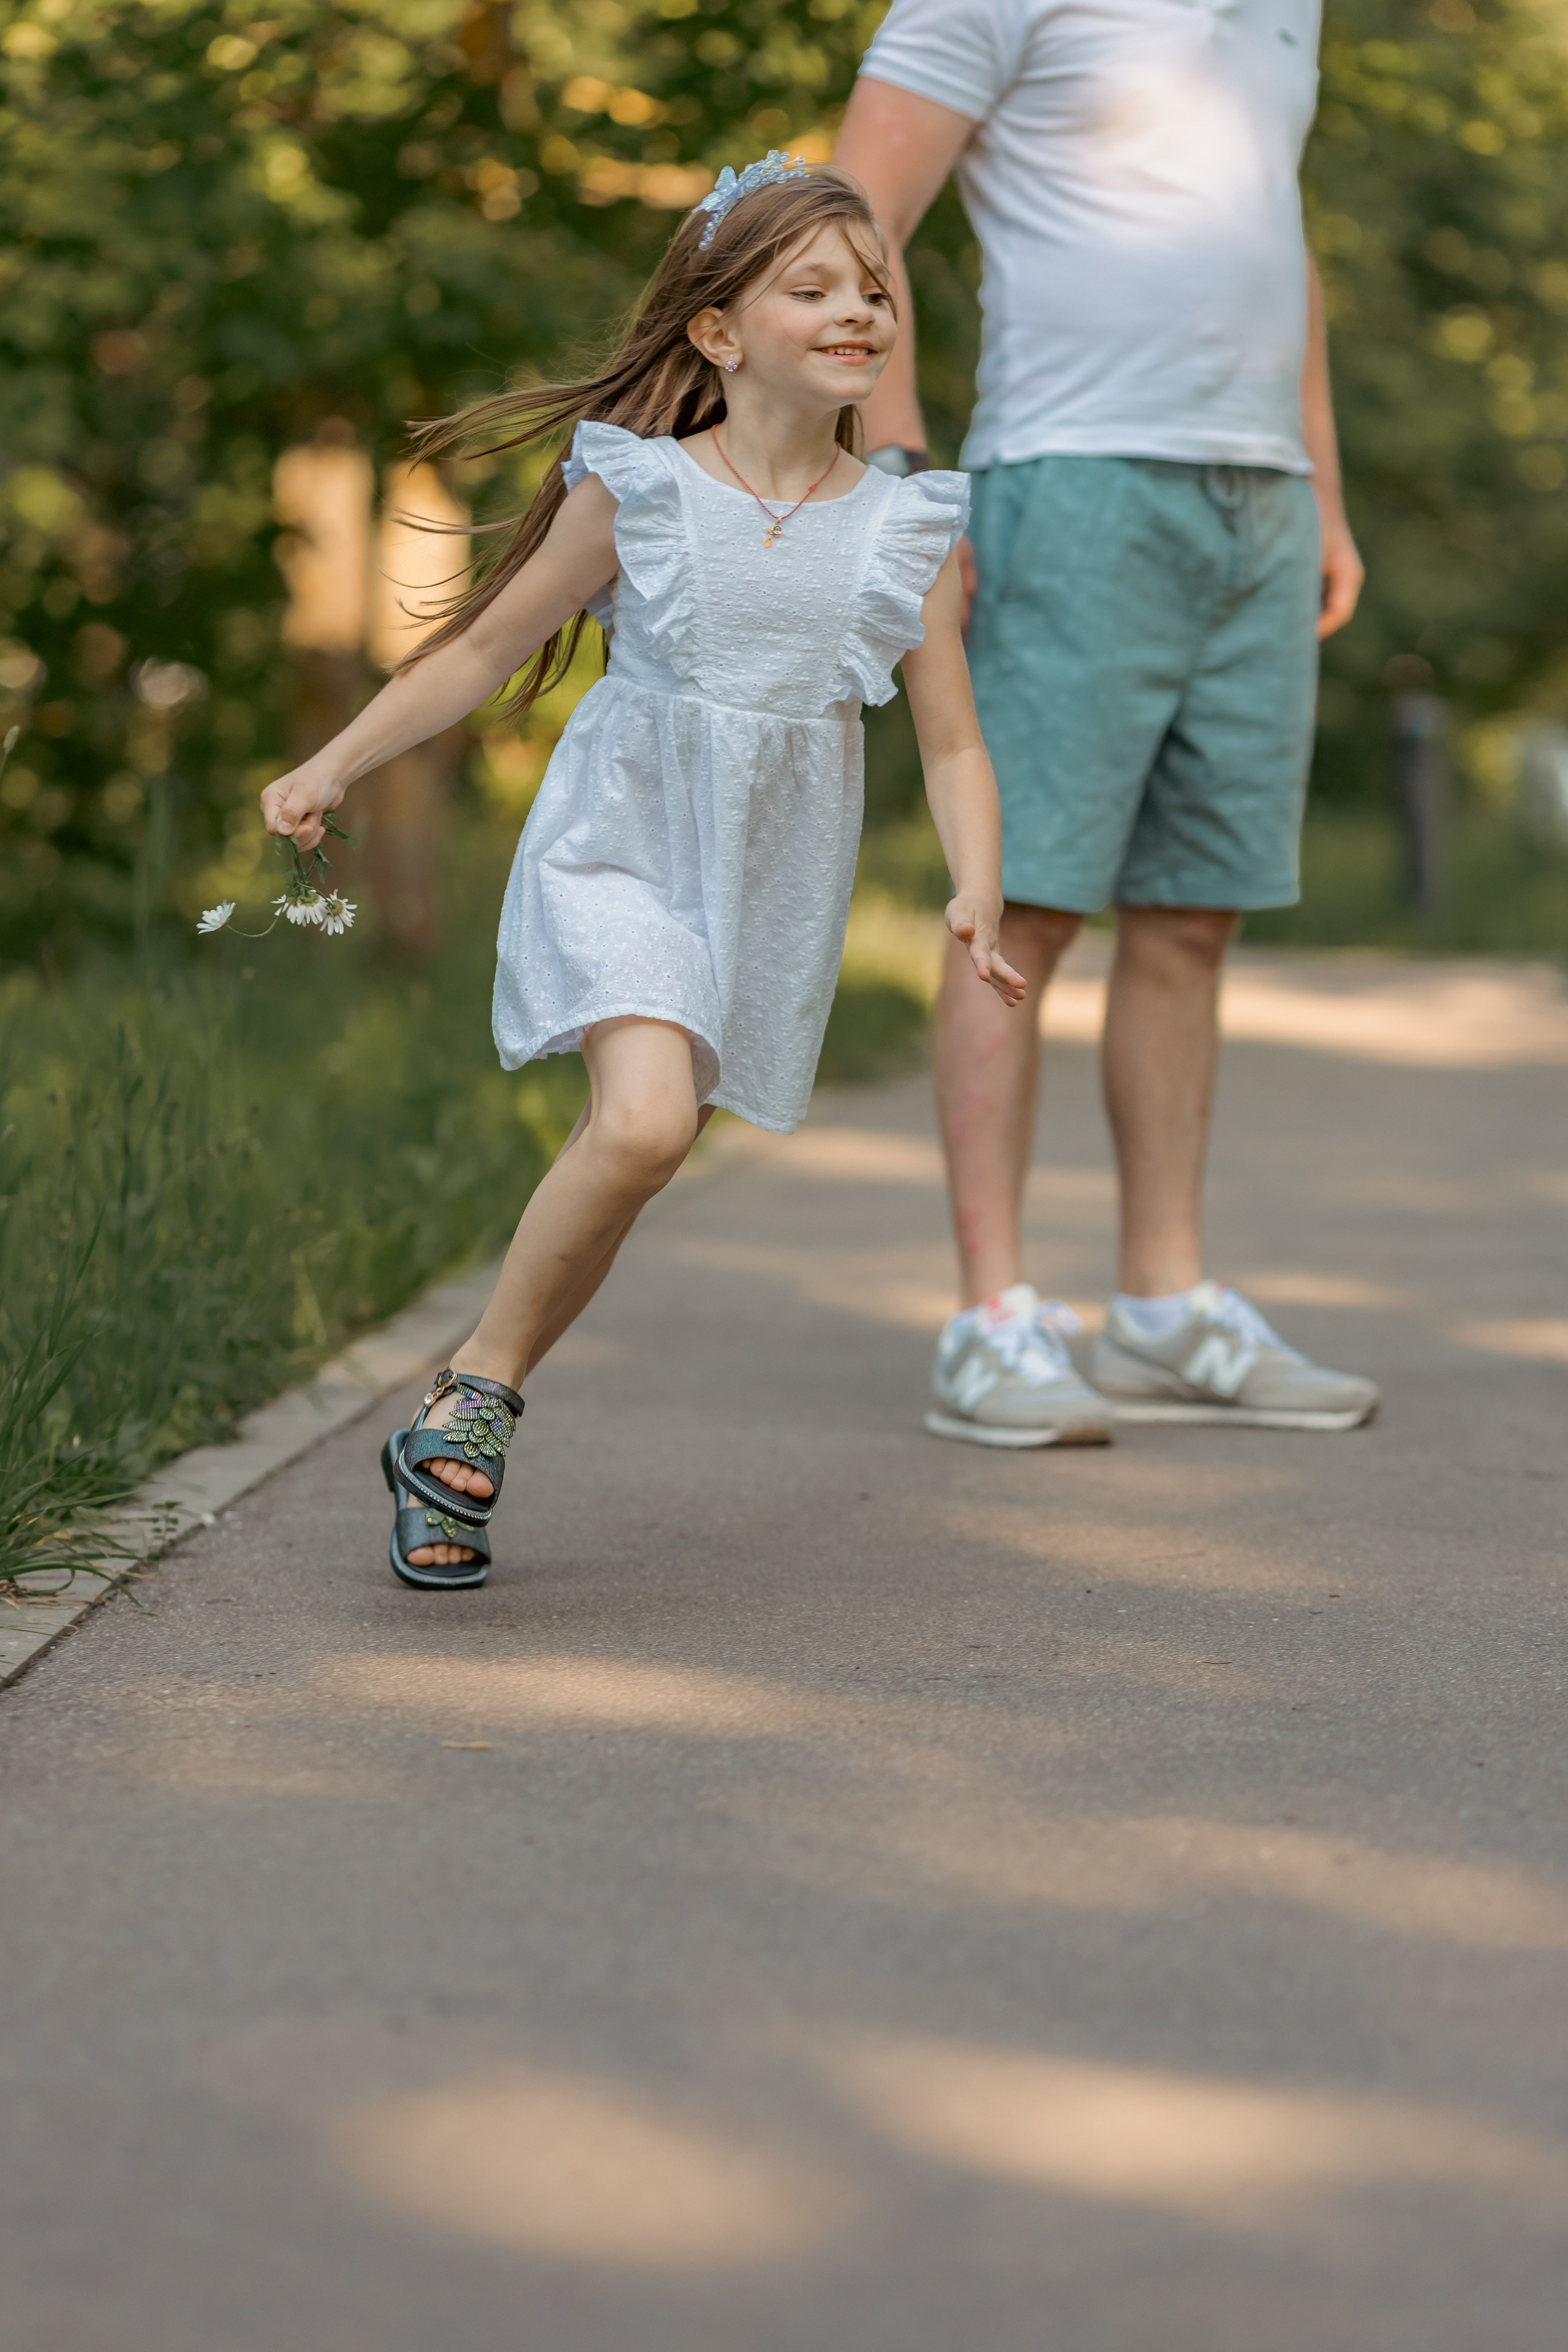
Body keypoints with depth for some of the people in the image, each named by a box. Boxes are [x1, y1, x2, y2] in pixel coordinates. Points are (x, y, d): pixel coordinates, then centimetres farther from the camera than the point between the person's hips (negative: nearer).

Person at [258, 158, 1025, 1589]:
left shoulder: (907, 533, 1)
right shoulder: (637, 493, -4)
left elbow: (953, 742, 4)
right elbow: (489, 646, 6)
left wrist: (978, 894, -13)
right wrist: (337, 768, 6)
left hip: (770, 886, 3)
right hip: (621, 847, -3)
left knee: (630, 1153, 3)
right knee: (644, 1122, -24)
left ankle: (462, 1432, 17)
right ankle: (479, 1390, -8)